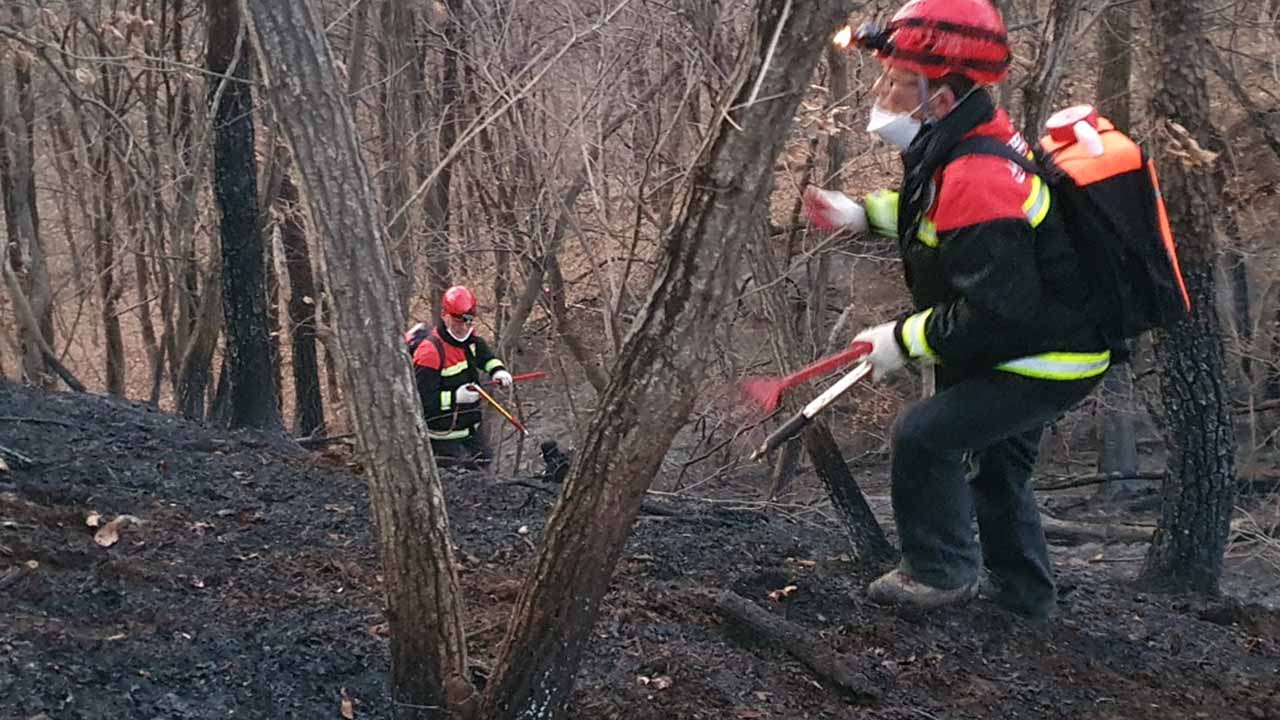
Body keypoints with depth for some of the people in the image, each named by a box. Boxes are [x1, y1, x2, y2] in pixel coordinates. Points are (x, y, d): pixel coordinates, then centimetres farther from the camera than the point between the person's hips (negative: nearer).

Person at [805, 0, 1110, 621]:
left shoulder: (976, 186, -33)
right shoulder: (981, 135, -2)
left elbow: (994, 313, -33)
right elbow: (943, 213, 21)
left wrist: (904, 339, -23)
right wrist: (864, 213, 9)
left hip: (1049, 365, -11)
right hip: (1039, 341, 11)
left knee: (925, 434, -11)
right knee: (994, 465, 24)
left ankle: (942, 573, 8)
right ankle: (1024, 597, 41)